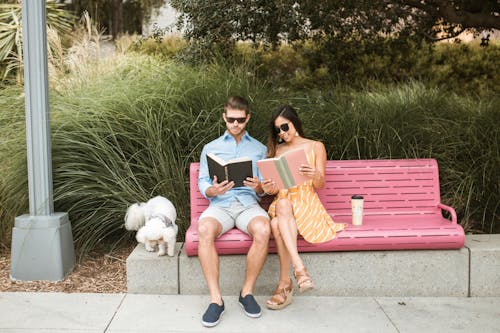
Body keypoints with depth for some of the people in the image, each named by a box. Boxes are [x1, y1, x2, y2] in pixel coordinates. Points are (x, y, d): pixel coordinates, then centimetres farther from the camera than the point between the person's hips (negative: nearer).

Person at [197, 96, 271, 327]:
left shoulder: (259, 149, 18)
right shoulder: (211, 148, 17)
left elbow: (264, 190, 14)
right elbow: (202, 182, 10)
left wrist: (258, 187, -11)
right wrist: (213, 190, -14)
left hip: (249, 203, 0)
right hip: (220, 204, 0)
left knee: (263, 230, -35)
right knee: (205, 230, -35)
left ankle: (247, 292, -17)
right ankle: (215, 299, -28)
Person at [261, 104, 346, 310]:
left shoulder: (315, 147, 10)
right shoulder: (276, 150, 18)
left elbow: (320, 185, 3)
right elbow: (276, 188, 12)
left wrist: (316, 175, -22)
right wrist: (269, 189, -13)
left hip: (306, 202, -2)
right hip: (283, 201, 2)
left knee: (277, 224, -36)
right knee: (282, 204, -38)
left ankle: (285, 283, -36)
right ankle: (299, 268, -46)